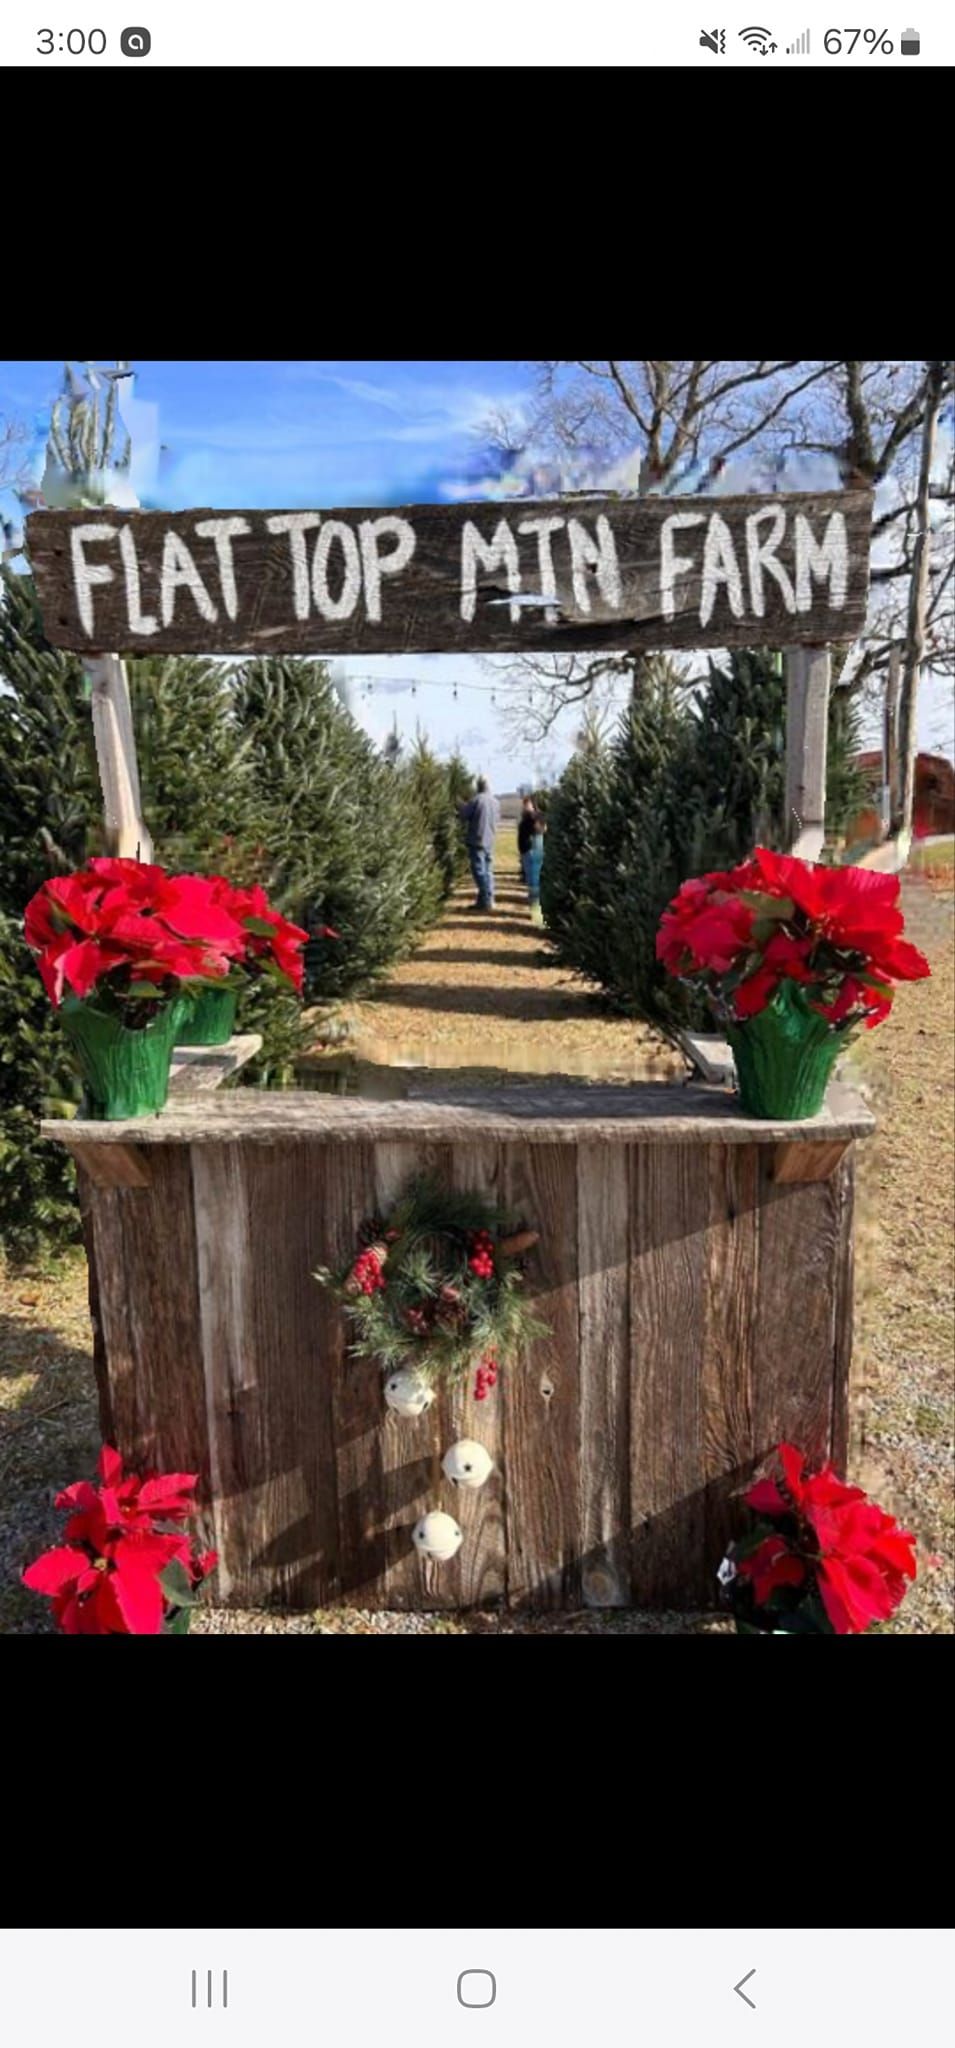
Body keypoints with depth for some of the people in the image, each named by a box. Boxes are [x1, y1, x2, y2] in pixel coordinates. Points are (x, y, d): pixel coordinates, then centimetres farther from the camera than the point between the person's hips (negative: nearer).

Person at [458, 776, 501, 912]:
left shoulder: (476, 799, -12)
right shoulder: (495, 801, 6)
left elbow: (464, 815, -5)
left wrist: (460, 806, 14)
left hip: (477, 841, -6)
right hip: (490, 841, 6)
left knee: (479, 871, -4)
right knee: (488, 871, 11)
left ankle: (486, 900, -7)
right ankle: (488, 899, 12)